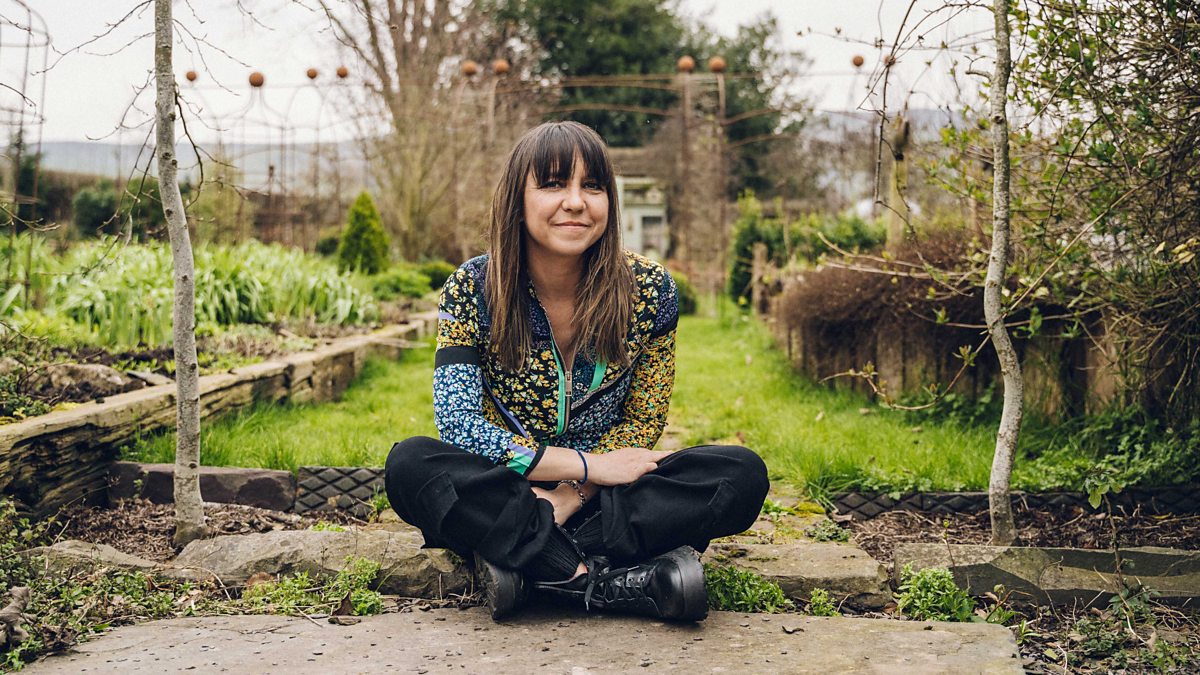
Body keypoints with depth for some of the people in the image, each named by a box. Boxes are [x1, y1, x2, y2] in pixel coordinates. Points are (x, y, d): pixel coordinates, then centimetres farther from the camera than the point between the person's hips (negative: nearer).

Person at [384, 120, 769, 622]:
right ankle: (611, 584, -30)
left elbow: (643, 425, -2)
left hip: (608, 501, 2)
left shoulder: (648, 290, -6)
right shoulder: (473, 289, -9)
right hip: (503, 498, -1)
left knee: (742, 474, -22)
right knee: (410, 465, -30)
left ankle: (525, 563, -26)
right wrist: (590, 465, -20)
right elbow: (459, 426, -17)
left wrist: (570, 496, -20)